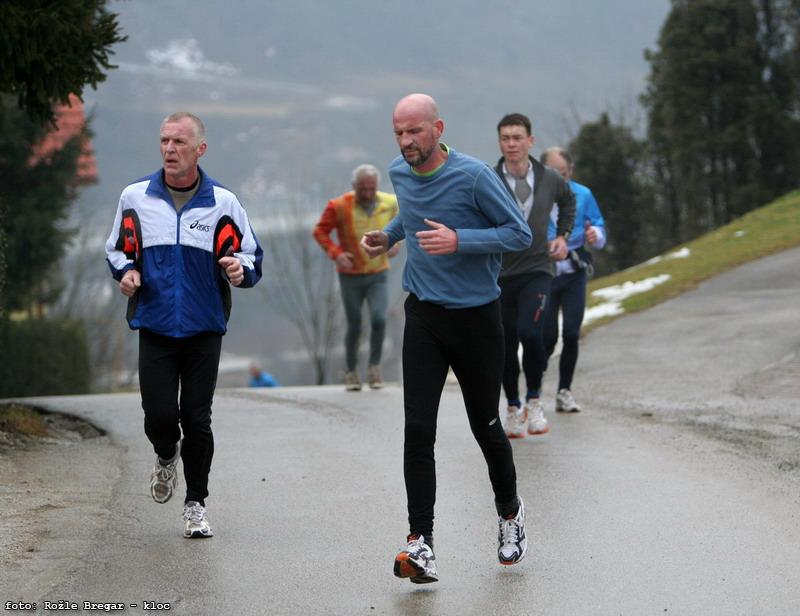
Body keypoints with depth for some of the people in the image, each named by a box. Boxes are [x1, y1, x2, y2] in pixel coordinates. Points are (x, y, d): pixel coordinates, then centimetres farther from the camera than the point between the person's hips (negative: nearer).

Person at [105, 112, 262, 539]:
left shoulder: (222, 202, 0)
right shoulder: (135, 198, 4)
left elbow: (250, 255, 8)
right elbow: (117, 248, 17)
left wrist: (239, 269, -16)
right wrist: (127, 272, -5)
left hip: (204, 330, -1)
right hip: (154, 328, 1)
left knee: (196, 419, 0)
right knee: (159, 416, -7)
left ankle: (196, 504, 15)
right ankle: (166, 458, 29)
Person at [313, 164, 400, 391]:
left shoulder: (389, 203, -6)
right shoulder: (339, 207, -15)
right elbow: (320, 231, -4)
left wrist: (395, 242, -3)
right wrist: (335, 253, -18)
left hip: (378, 275, 1)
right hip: (350, 276, -1)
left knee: (379, 319, -18)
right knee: (354, 327, 4)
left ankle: (374, 367, 2)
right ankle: (351, 373, 24)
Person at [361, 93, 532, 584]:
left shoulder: (473, 176, -16)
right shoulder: (400, 173, 4)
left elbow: (520, 233, -13)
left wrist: (459, 241, -24)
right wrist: (390, 235, 11)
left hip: (476, 317, -4)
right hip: (424, 317, 4)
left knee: (485, 426, 9)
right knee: (418, 429, -9)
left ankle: (510, 512, 37)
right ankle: (421, 545, -12)